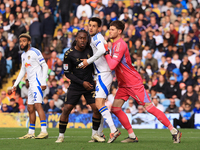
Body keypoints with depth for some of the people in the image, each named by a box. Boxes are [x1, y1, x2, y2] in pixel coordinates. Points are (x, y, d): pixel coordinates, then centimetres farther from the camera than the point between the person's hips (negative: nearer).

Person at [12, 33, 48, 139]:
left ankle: (44, 131, -26)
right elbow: (22, 71, 26)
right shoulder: (23, 55, 18)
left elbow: (45, 66, -10)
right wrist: (15, 84, 20)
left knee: (37, 105, -20)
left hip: (38, 82, -9)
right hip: (31, 84, 9)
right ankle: (31, 133, 15)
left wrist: (44, 82, -17)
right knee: (30, 108, 9)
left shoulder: (35, 52, -7)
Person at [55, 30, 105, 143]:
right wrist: (82, 83, -14)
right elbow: (67, 73, -9)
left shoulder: (90, 49, -3)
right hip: (75, 86, -2)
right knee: (67, 109, -9)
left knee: (97, 108, -9)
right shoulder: (69, 54, -12)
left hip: (89, 84, 2)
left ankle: (95, 134, 10)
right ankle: (61, 135, 5)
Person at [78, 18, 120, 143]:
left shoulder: (97, 37, -10)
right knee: (98, 104, 14)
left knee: (99, 103, -19)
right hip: (102, 75, 11)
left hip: (104, 74, -11)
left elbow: (101, 50, -29)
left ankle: (113, 130, -26)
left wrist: (88, 61, -21)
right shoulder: (94, 39, 20)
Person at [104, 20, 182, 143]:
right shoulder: (115, 44, 11)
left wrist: (106, 52, -17)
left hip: (134, 83, -10)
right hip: (124, 85, 10)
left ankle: (174, 131, -1)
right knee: (115, 108, -2)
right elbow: (113, 65, 22)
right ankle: (132, 136, 3)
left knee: (149, 107, -9)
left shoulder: (120, 45, -19)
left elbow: (112, 65, -28)